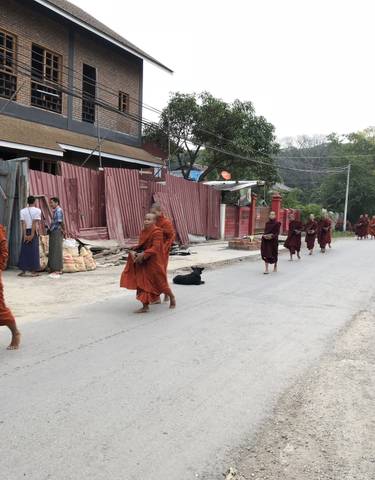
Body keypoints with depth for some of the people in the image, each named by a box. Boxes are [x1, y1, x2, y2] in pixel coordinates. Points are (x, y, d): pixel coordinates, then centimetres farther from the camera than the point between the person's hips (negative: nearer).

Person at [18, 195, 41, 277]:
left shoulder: (22, 211, 5)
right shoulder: (37, 210, -4)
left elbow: (23, 223, -6)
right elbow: (35, 223, -13)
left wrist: (25, 235, -11)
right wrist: (32, 235, -15)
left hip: (26, 232, 3)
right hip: (34, 232, -3)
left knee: (24, 251, 7)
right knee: (34, 251, 2)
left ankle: (23, 271, 7)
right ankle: (33, 271, 2)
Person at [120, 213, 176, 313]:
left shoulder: (157, 231, -16)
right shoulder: (144, 231, 7)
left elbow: (155, 247, -24)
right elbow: (141, 245, 7)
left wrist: (143, 254, -30)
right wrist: (133, 251, -12)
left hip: (154, 262, -7)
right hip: (144, 262, 7)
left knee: (160, 282, 6)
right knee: (143, 282, 3)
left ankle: (172, 297, 33)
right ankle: (145, 306, 9)